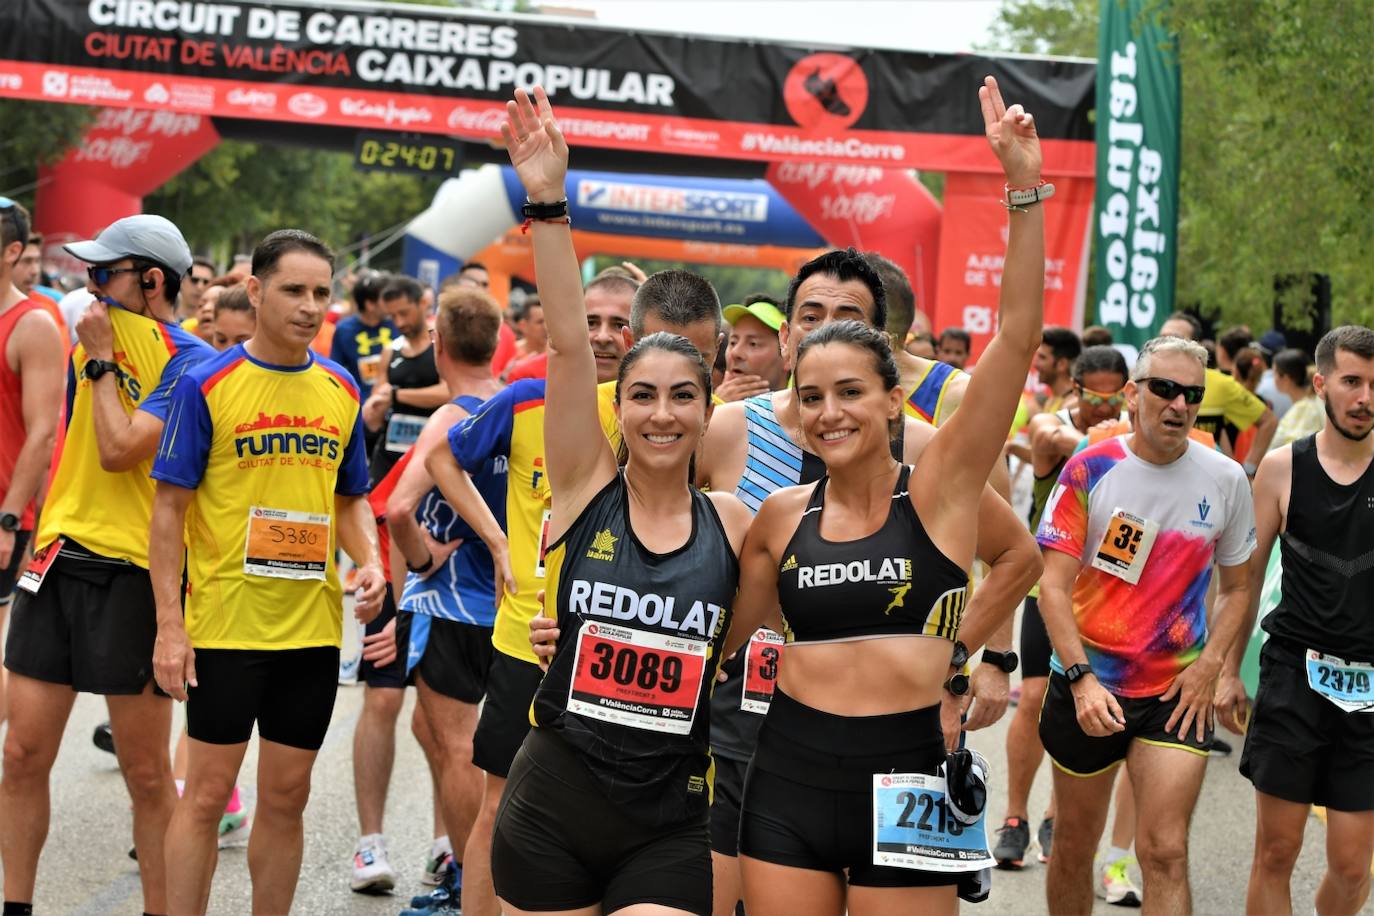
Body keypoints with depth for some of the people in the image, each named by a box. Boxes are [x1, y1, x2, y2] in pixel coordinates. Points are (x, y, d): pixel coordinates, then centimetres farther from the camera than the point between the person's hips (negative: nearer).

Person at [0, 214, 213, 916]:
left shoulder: (188, 362, -9)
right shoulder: (97, 336, 12)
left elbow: (119, 451, -18)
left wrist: (101, 362, -9)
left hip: (133, 573, -6)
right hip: (58, 560, 6)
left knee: (146, 772, 2)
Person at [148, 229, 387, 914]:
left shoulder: (342, 390, 7)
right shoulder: (206, 384, -7)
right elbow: (169, 507, -6)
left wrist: (370, 563, -3)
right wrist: (170, 626, -12)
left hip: (314, 624, 4)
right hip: (225, 620, -4)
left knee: (287, 797, 10)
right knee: (207, 792, -1)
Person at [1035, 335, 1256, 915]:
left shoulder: (1225, 480, 0)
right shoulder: (1091, 470, -7)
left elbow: (1235, 587, 11)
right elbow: (1053, 585, -10)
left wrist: (1210, 663, -5)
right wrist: (1081, 677, -21)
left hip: (1177, 692, 0)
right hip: (1086, 686, 0)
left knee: (1165, 853, -10)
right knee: (1074, 845, 11)